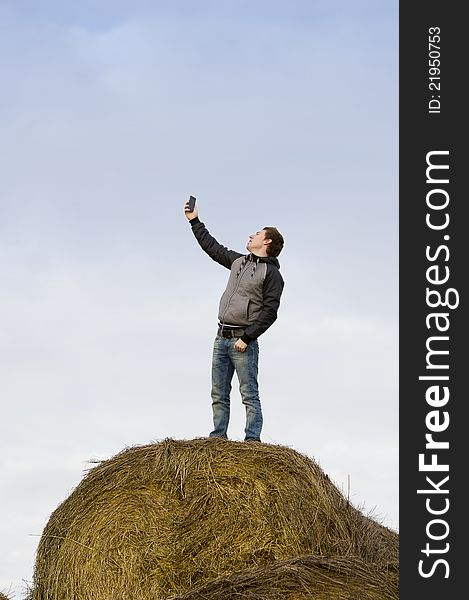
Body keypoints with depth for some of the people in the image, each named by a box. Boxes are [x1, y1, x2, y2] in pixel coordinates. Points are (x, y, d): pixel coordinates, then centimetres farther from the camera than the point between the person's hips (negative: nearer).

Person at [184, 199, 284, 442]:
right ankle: (218, 438, 7)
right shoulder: (238, 261, 18)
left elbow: (269, 312, -12)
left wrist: (247, 338, -18)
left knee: (249, 394, -9)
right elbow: (212, 247, 32)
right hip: (222, 337, 8)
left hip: (243, 341, -8)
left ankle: (252, 439, -11)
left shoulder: (271, 273, -5)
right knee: (219, 394, 5)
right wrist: (194, 221, 32)